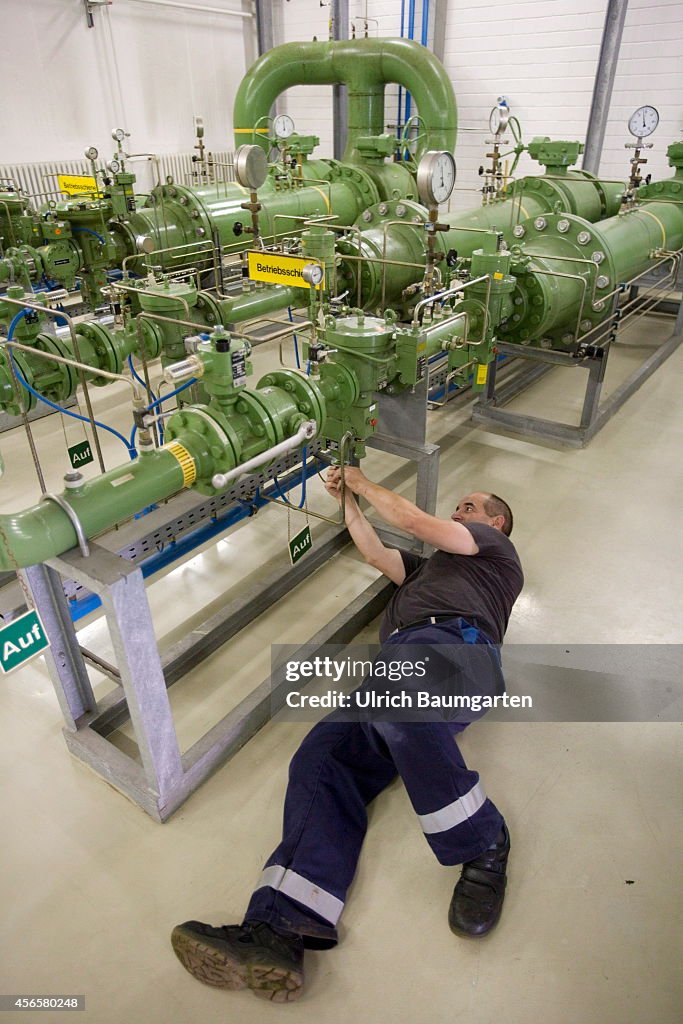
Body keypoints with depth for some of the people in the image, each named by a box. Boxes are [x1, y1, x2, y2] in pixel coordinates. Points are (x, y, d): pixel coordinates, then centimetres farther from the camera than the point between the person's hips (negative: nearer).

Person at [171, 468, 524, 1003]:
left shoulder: (496, 546, 26)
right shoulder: (433, 562, 48)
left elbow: (417, 522, 14)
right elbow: (377, 553, 38)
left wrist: (365, 483, 25)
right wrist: (348, 497, 37)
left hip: (452, 642, -7)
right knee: (320, 760, -20)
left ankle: (483, 846, -26)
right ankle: (277, 932, -33)